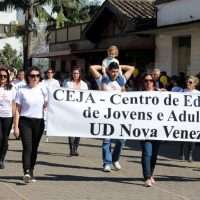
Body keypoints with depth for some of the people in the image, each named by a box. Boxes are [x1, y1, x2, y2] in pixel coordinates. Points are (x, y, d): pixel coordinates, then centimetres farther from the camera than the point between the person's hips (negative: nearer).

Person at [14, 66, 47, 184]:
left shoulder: (43, 90, 7)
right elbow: (17, 110, 1)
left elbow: (46, 106, 16)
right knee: (27, 147, -15)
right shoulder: (22, 91, 0)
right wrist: (16, 126, -4)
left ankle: (31, 172, 20)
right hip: (25, 121, -3)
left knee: (34, 149, 8)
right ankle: (26, 173, -23)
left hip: (39, 122, 3)